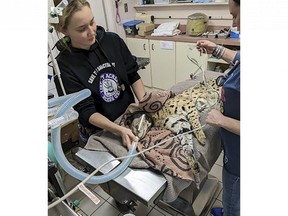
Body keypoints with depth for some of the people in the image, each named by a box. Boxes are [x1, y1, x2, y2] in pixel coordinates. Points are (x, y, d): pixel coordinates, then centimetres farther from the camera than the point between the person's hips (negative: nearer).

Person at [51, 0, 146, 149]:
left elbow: (133, 76, -2)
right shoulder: (65, 64, -17)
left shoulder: (113, 40, -10)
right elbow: (86, 111, -19)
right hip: (100, 133, -2)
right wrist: (119, 130, -32)